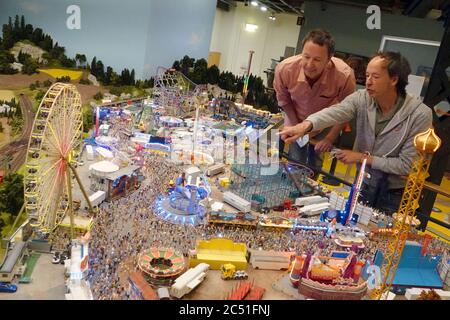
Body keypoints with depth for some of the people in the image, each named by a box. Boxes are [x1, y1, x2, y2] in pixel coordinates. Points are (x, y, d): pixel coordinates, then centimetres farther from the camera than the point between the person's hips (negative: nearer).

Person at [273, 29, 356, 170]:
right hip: (296, 123, 1)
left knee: (318, 169, 4)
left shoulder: (345, 75, -33)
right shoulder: (284, 69, -28)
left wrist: (330, 138, -11)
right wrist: (295, 125, -5)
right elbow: (283, 101, -6)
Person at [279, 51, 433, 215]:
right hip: (362, 184, 4)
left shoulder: (420, 115, -21)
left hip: (395, 195, -3)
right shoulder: (362, 98, -13)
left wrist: (363, 157, -21)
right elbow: (334, 112, -34)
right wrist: (306, 125, -53)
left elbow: (407, 165, -19)